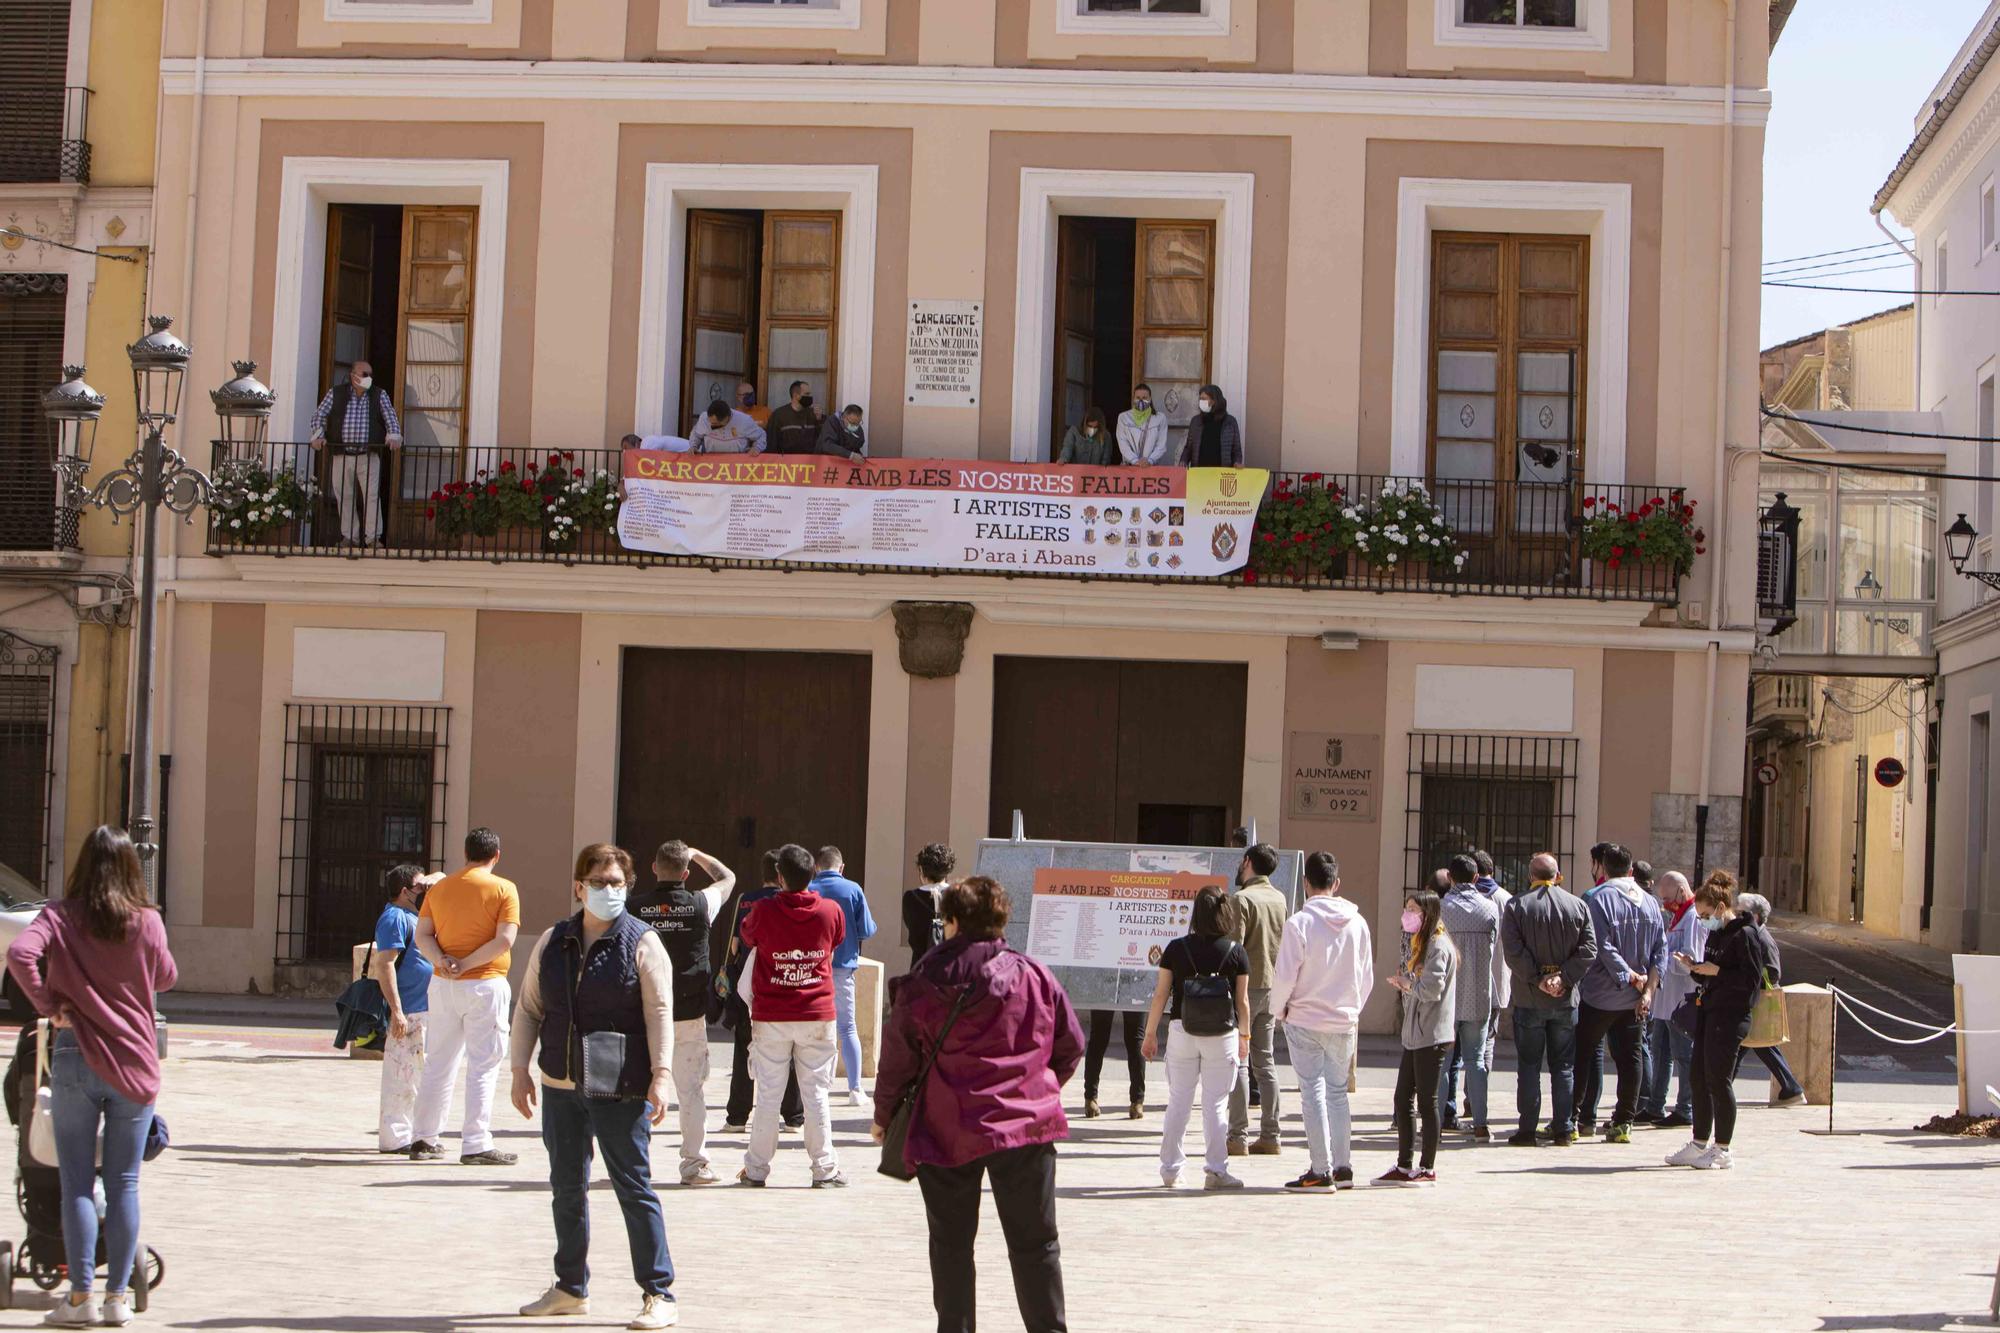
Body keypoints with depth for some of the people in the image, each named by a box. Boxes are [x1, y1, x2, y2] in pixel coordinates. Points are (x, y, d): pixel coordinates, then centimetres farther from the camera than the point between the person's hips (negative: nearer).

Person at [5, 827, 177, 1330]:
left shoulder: (60, 917, -4)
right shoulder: (147, 921, -1)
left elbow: (20, 954, -22)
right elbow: (166, 978, 14)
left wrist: (48, 1005, -11)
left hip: (75, 1059, -1)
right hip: (135, 1061, 1)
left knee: (78, 1182, 5)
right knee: (124, 1184, 7)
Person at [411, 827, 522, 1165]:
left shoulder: (440, 888, 9)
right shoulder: (503, 889, -5)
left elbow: (422, 935, 3)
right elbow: (504, 940, -15)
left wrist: (442, 961, -11)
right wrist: (466, 965, -13)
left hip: (443, 985, 5)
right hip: (484, 985, -5)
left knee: (438, 1064, 13)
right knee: (483, 1067, -1)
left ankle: (424, 1139, 17)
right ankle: (476, 1145, -3)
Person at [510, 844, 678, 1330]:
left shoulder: (642, 943, -4)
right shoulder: (552, 942, 8)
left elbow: (659, 1012, -8)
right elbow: (529, 1007, 12)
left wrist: (661, 1075, -15)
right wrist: (521, 1069, 5)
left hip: (620, 1090, -5)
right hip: (561, 1086, 5)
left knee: (633, 1187, -4)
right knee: (566, 1188, 13)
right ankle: (570, 1287, 26)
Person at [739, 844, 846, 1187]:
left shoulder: (764, 911, -11)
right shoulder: (832, 911, -6)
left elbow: (747, 936, 10)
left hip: (770, 1017, -1)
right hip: (817, 1015, 1)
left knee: (767, 1094, 6)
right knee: (816, 1094, 6)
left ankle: (757, 1168, 12)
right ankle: (825, 1169, 8)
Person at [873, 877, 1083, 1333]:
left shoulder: (920, 987, -3)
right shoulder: (1035, 976, 1)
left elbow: (896, 1060, 1)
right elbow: (1070, 1047, 9)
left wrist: (883, 1116, 17)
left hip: (946, 1131, -1)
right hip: (1026, 1125, 1)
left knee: (951, 1242, 11)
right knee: (1035, 1243, 8)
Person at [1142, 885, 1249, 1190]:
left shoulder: (1177, 949, -3)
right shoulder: (1236, 953, -4)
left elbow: (1161, 995, 0)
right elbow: (1243, 1000, 1)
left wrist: (1150, 1033, 9)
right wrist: (1244, 1036, 15)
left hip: (1181, 1031, 1)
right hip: (1222, 1035, -1)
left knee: (1178, 1102, 10)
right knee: (1215, 1105, 4)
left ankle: (1171, 1170, 16)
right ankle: (1215, 1171, 4)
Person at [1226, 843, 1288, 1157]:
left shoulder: (1243, 899, -12)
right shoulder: (1281, 900, 11)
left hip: (1246, 986, -7)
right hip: (1272, 987, 7)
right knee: (1265, 1060, 11)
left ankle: (1238, 1137, -6)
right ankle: (1269, 1136, 11)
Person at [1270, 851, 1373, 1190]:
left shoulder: (1299, 923, -14)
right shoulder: (1357, 923, 0)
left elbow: (1285, 976, -13)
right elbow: (1367, 977, 7)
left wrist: (1278, 1009, 4)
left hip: (1304, 1019, -4)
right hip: (1344, 1022, 4)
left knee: (1313, 1092, 0)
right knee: (1338, 1091, 14)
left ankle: (1321, 1170, -2)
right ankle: (1343, 1166, 15)